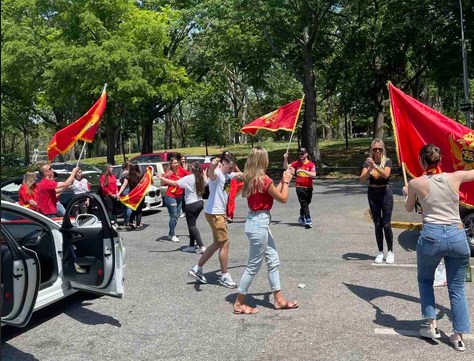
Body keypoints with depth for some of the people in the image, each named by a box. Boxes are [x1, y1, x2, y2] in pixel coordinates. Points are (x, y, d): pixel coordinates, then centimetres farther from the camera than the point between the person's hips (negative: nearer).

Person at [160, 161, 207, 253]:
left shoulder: (188, 178, -14)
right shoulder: (201, 178, 6)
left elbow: (175, 183, -18)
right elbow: (206, 182, 30)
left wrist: (162, 178, -11)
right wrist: (204, 174, 46)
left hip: (192, 204, -7)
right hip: (200, 202, 8)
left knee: (192, 225, -2)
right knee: (192, 225, 16)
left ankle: (201, 246, -11)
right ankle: (192, 245, 19)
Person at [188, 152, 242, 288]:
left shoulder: (228, 174, 9)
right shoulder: (217, 173, -18)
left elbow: (240, 174, 28)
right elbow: (211, 174, -44)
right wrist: (212, 166, -66)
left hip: (220, 213, 10)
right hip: (214, 213, -10)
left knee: (218, 243, 16)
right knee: (224, 243, -3)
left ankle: (197, 269, 25)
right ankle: (224, 276, 10)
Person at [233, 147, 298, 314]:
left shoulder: (250, 178, 7)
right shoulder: (264, 179, -19)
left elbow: (273, 193, 16)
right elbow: (283, 198, -8)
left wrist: (283, 180, 17)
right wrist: (286, 181, 5)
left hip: (256, 221, 9)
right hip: (259, 223, -9)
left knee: (273, 260, 17)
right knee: (253, 266, 3)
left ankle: (279, 299, 27)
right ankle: (239, 304, 15)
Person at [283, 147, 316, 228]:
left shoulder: (311, 164, -6)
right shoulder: (297, 163, 2)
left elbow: (313, 174, -21)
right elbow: (286, 167, 6)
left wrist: (303, 170, -30)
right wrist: (285, 158, -10)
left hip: (309, 188, 1)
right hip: (299, 187, -1)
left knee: (306, 203, 15)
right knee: (304, 204, -10)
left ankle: (301, 218, 36)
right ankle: (308, 220, -13)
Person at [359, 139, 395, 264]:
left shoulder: (387, 161, -4)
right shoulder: (367, 162, 1)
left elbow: (386, 174, -23)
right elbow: (361, 179, -10)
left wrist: (374, 165, -34)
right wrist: (369, 168, -26)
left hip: (385, 193, -2)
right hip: (372, 193, 2)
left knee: (386, 224, -3)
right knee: (377, 224, 7)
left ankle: (390, 252, 10)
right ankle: (380, 252, 16)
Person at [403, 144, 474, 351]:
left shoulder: (416, 183, -1)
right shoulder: (455, 177, 1)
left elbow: (409, 208, 16)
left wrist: (406, 193, 35)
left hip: (431, 236, -2)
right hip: (457, 235, 2)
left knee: (424, 280, 23)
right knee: (457, 288, 15)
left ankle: (432, 325, 18)